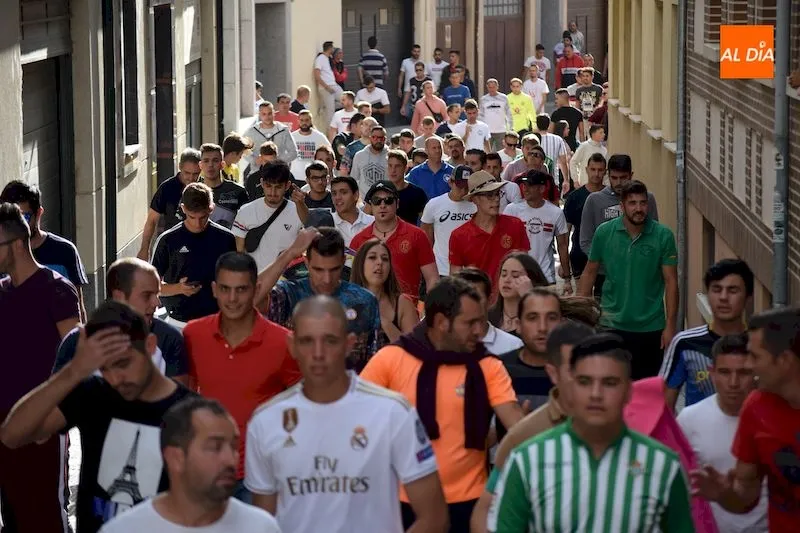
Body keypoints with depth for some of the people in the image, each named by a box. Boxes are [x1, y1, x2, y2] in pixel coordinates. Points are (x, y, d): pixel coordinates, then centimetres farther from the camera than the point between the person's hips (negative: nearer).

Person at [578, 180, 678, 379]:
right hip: (613, 325, 1)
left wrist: (670, 326, -7)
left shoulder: (663, 235, -7)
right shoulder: (604, 233, -2)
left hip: (651, 327, -1)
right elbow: (590, 273, 7)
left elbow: (671, 281, -4)